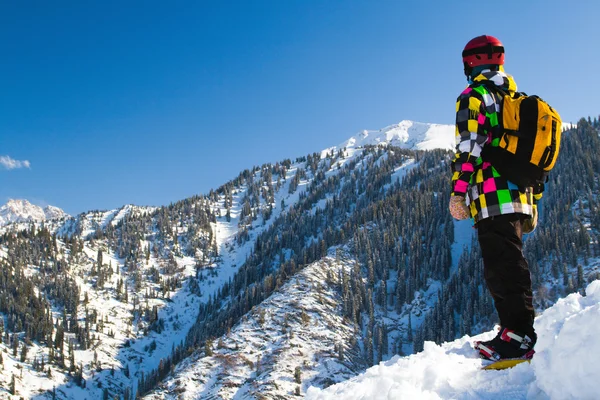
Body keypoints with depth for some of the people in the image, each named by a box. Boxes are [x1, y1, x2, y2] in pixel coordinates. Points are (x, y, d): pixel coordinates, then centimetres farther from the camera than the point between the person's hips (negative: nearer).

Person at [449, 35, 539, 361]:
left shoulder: (473, 96, -2)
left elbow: (468, 148, -13)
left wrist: (457, 193, -14)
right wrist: (534, 200, 24)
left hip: (494, 198, -8)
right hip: (521, 197, 8)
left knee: (503, 267, -9)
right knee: (510, 265, 14)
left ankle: (519, 339, -10)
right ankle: (514, 333, 20)